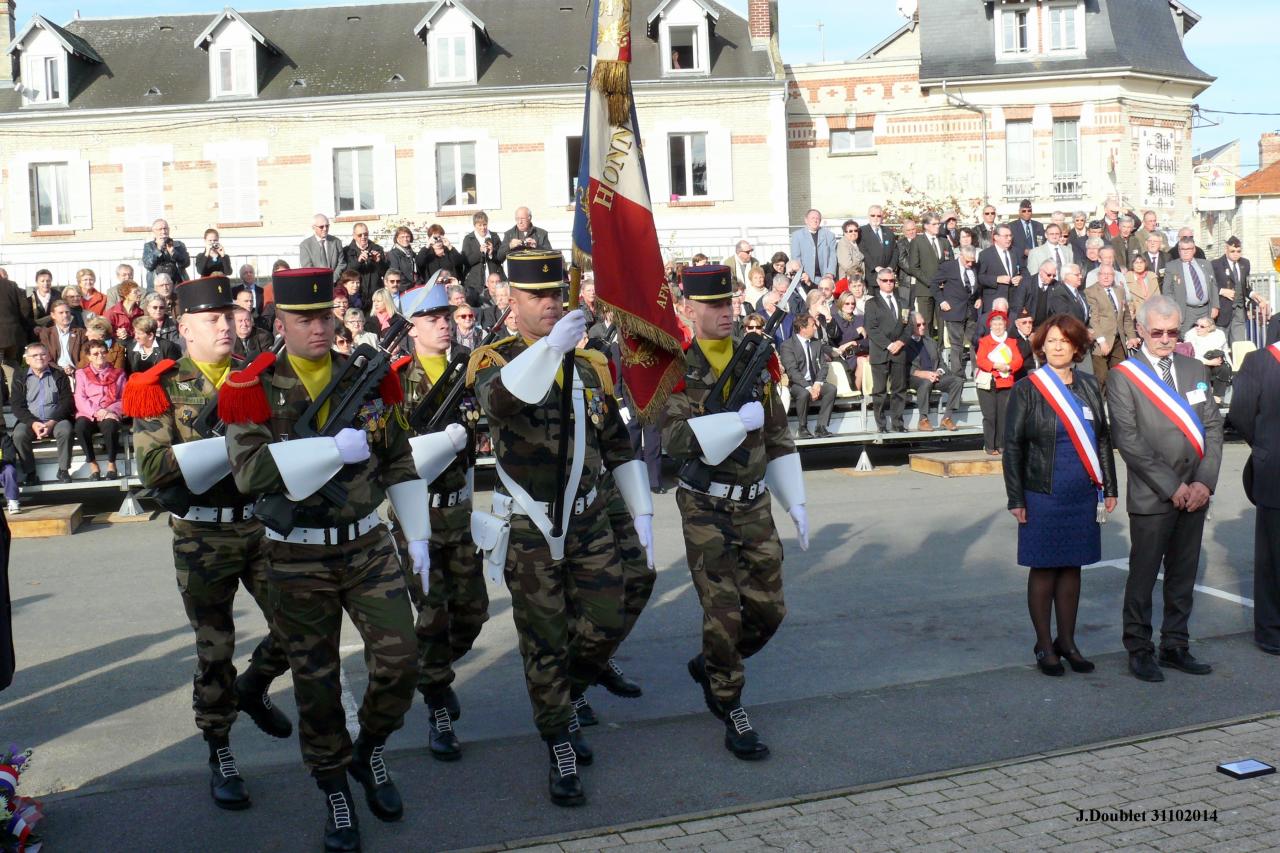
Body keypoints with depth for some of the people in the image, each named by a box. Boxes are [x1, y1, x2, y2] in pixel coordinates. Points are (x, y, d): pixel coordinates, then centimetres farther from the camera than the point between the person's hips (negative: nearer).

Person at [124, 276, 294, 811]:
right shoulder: (163, 388, -5)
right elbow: (153, 468, -16)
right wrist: (232, 443, -23)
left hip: (266, 525, 3)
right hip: (203, 539, -3)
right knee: (214, 651, 7)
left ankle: (253, 687, 36)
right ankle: (220, 756, 23)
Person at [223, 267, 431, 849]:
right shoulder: (255, 391, -7)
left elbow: (400, 462, 10)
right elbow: (249, 473, -22)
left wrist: (416, 536, 8)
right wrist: (334, 448, -24)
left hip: (368, 546, 3)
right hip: (298, 558, -2)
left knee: (400, 658, -2)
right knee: (316, 682, 7)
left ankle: (369, 750, 28)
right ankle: (335, 791, 27)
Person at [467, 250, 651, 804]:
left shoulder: (591, 365, 6)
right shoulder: (495, 359, -8)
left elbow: (617, 445, 13)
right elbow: (499, 399, -35)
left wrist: (642, 513, 11)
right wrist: (550, 347, -49)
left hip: (587, 521, 4)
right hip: (529, 530, -4)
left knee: (605, 626, 3)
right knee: (545, 643, 4)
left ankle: (566, 702, 33)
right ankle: (560, 752, 19)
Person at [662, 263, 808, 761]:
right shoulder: (677, 369, -9)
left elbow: (777, 438, 14)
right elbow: (675, 439, -23)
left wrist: (795, 502, 12)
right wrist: (740, 420, -26)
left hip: (755, 507, 5)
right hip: (706, 510, -5)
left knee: (768, 609, 9)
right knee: (723, 613, -3)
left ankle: (710, 665, 35)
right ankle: (731, 711, 15)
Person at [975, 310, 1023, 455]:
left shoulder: (1011, 342, 13)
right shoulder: (984, 341, 3)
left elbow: (1018, 360, 1)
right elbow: (980, 360, -8)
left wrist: (1008, 367, -17)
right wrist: (995, 365, -21)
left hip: (1005, 383, 3)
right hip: (987, 383, -3)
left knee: (1003, 415, 2)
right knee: (989, 416, -5)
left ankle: (1001, 445, 10)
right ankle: (989, 446, -1)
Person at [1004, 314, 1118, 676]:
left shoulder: (1089, 387, 7)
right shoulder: (1026, 390, -4)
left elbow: (1103, 439, 13)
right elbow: (1012, 447, -4)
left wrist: (1109, 488, 10)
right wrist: (1016, 499, -8)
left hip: (1083, 496, 4)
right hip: (1042, 496, -4)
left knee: (1072, 568, 10)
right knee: (1043, 570, 3)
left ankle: (1067, 641, 22)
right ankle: (1044, 645, 15)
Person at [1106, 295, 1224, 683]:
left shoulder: (1194, 369, 10)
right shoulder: (1123, 377, -6)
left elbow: (1213, 426, 8)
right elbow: (1129, 441, -11)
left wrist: (1205, 481, -5)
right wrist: (1172, 487, -13)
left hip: (1195, 493, 5)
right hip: (1151, 497, -5)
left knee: (1184, 575, 12)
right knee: (1143, 576, 3)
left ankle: (1175, 645, 25)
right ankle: (1139, 649, 16)